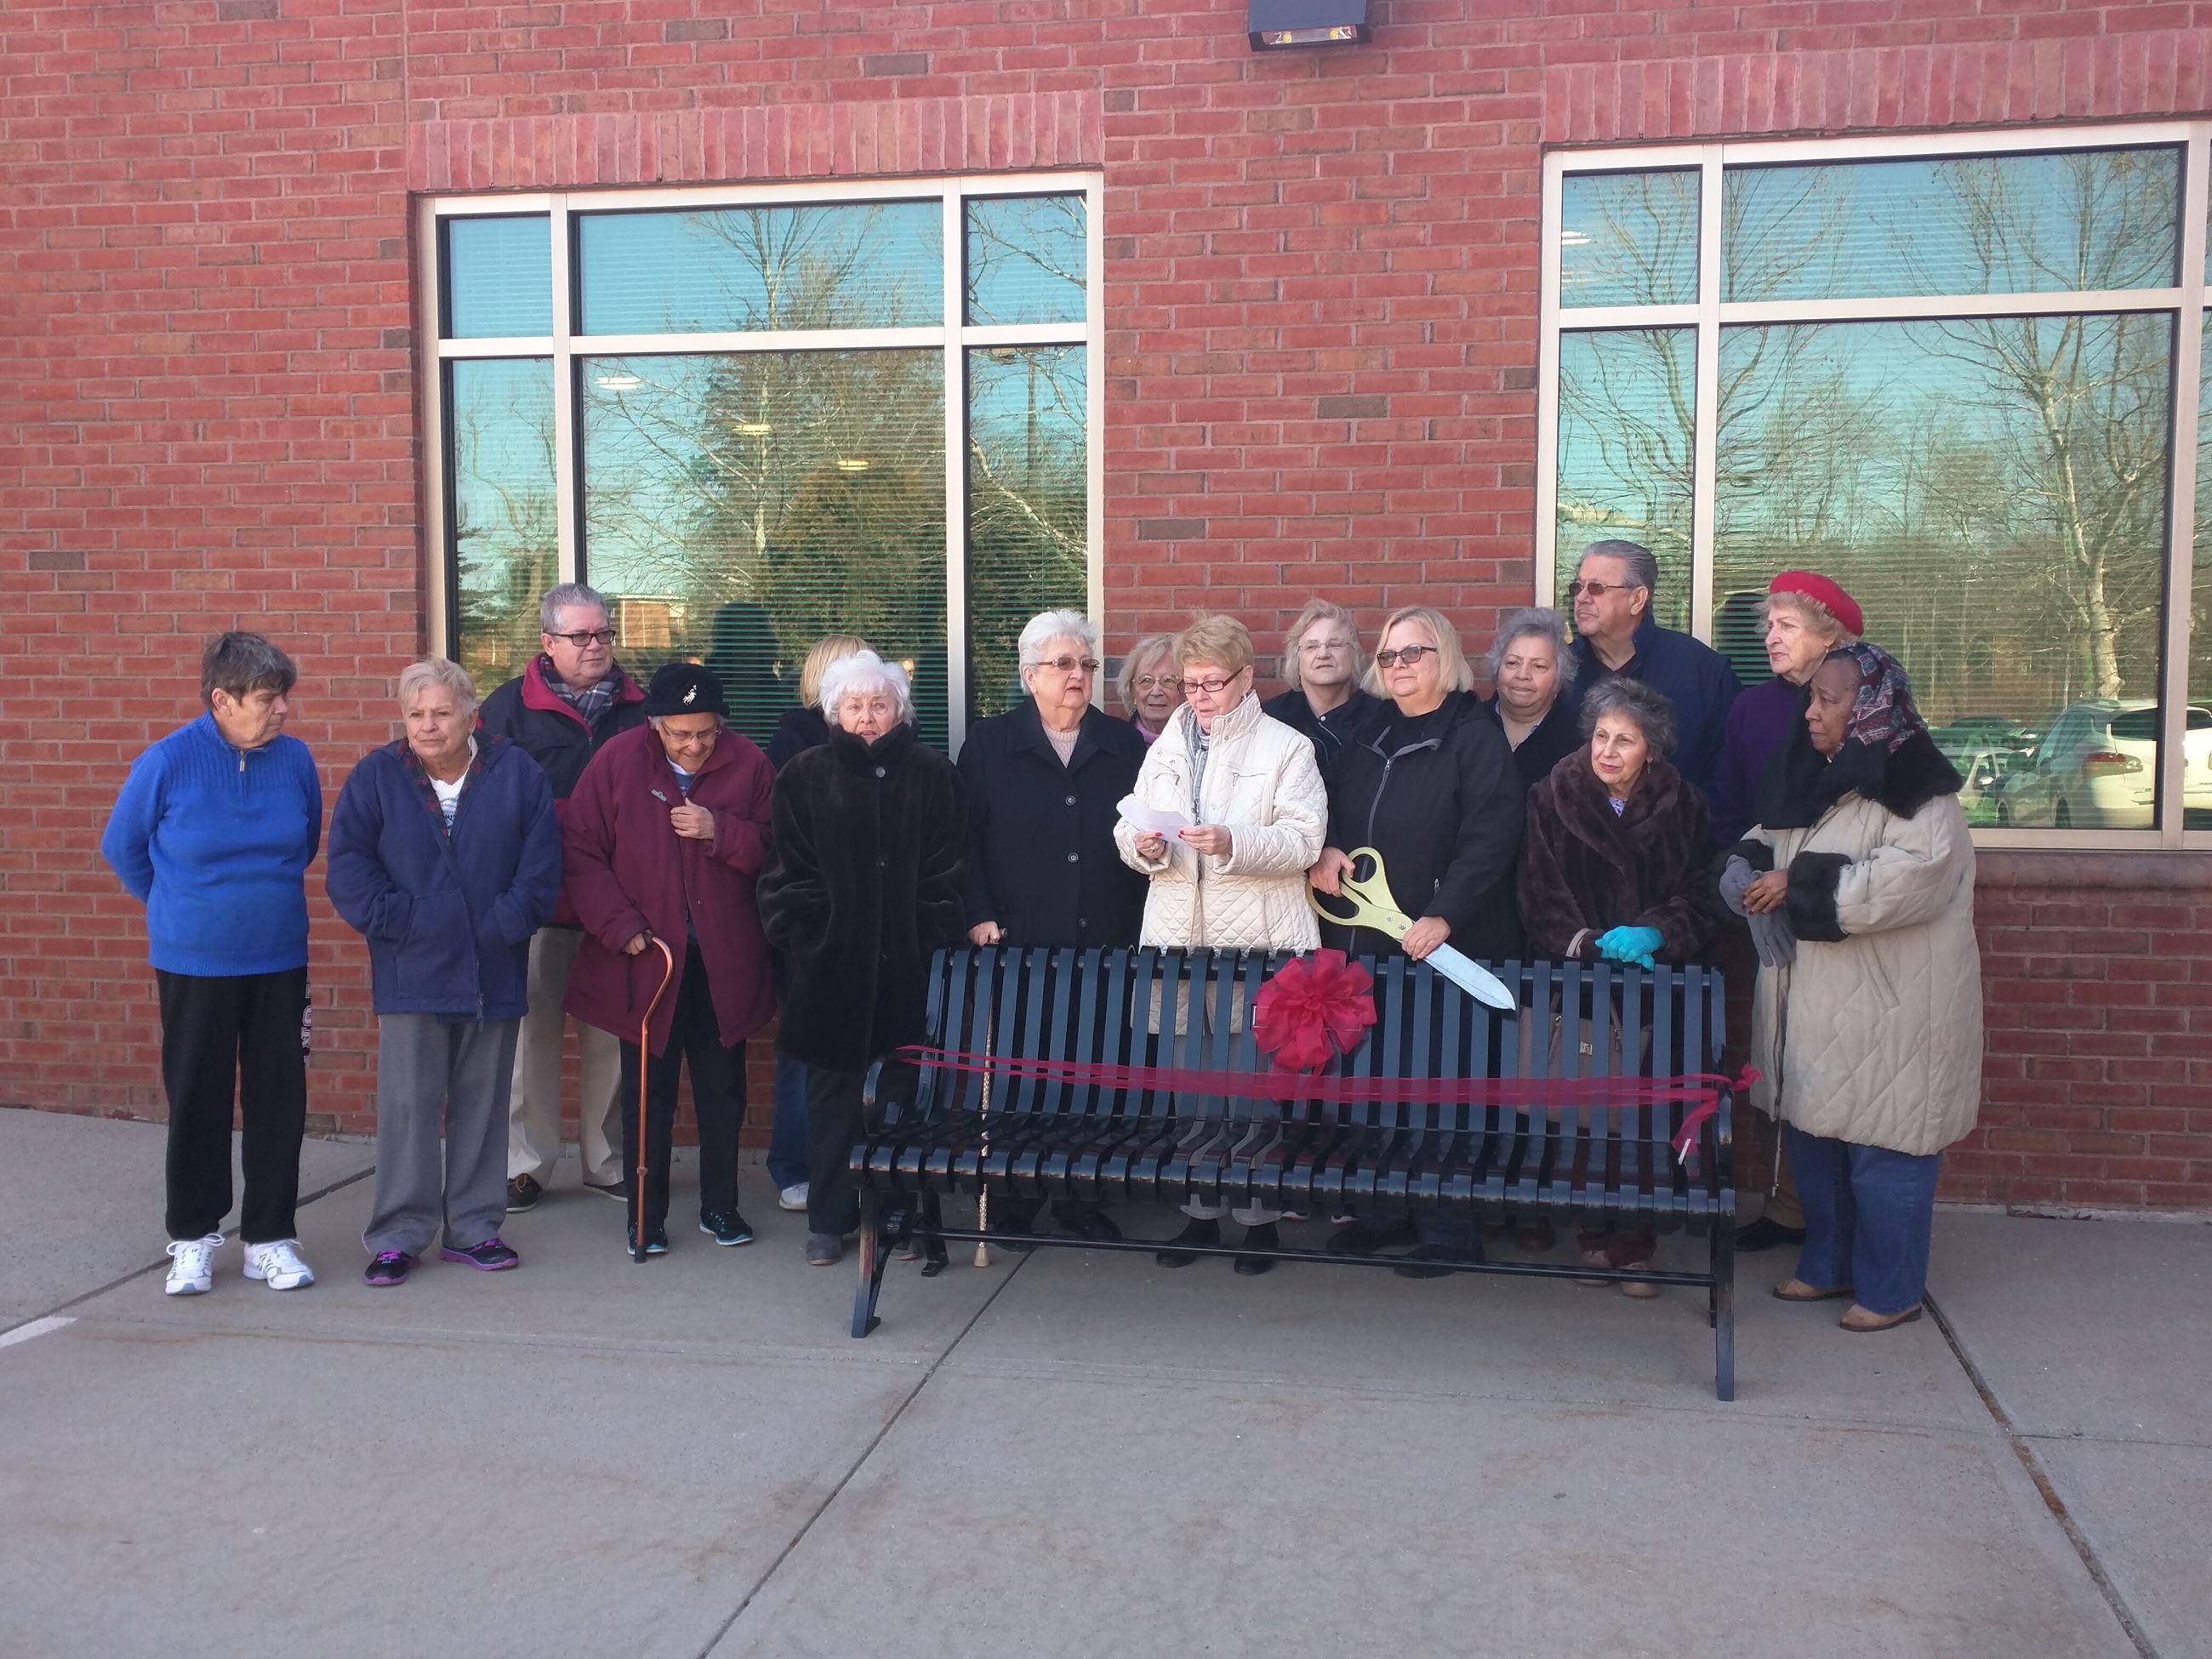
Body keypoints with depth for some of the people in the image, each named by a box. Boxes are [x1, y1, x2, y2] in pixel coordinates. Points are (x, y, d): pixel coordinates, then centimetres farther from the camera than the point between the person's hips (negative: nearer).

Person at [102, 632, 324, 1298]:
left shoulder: (295, 759, -7)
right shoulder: (168, 761, -14)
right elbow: (122, 847, 3)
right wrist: (181, 908, 12)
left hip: (280, 961, 2)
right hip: (193, 965, -2)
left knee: (278, 1099, 6)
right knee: (197, 1100, 9)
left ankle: (270, 1237, 20)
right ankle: (192, 1237, 25)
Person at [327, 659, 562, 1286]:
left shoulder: (517, 774, 0)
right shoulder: (377, 776, 0)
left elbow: (541, 865, -2)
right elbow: (347, 865, -3)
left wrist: (505, 924, -13)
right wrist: (395, 920, -14)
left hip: (494, 971, 1)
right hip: (411, 973, -1)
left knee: (482, 1103, 10)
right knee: (407, 1104, -1)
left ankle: (472, 1228, 21)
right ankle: (398, 1235, 8)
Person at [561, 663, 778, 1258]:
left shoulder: (749, 764, -4)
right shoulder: (617, 763, -6)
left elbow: (772, 850, -4)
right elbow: (582, 854, -4)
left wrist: (720, 830, -21)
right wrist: (621, 927, -11)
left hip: (723, 959, 1)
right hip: (646, 956, -1)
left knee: (723, 1087, 11)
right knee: (648, 1090, 7)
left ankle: (720, 1207, 25)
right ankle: (645, 1215, 19)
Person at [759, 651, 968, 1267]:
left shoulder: (933, 774, 7)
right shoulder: (805, 776, 7)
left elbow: (946, 869, 3)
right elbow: (790, 870, 4)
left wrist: (935, 937, -7)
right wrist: (806, 934, -6)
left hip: (908, 961, 0)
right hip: (830, 962, 0)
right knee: (833, 1093, 4)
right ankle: (828, 1220, 13)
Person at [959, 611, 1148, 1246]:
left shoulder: (1125, 745, 8)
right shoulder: (988, 744, 4)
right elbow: (964, 840, 1)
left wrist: (1136, 931, 3)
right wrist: (979, 916, -8)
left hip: (1103, 949, 2)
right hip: (1016, 949, -1)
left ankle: (1079, 1199, 18)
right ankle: (1010, 1199, 18)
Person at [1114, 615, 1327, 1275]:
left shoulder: (1286, 748, 1)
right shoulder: (1166, 748, 15)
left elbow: (1304, 840, -9)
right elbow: (1127, 829, 14)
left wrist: (1233, 843, -23)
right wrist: (1143, 847, -10)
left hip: (1258, 943, -4)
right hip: (1178, 937, 4)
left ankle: (1259, 1215, 13)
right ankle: (1200, 1211, 21)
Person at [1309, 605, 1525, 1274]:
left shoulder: (1474, 737, -6)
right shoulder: (1370, 737, 14)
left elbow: (1490, 837, -14)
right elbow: (1333, 811, 23)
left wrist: (1444, 917, -21)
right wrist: (1326, 849, 0)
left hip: (1443, 949, -6)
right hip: (1364, 944, 7)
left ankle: (1448, 1230, 8)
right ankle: (1382, 1211, 22)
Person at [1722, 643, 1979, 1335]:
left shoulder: (1912, 786, -15)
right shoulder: (1806, 776, 10)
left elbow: (1915, 873, -28)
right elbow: (1765, 843, 20)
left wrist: (1802, 883, -25)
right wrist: (1752, 868, -4)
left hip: (1886, 1006, -8)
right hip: (1813, 1003, 8)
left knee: (1882, 1147, 0)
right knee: (1813, 1133, 16)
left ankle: (1891, 1289, 14)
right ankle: (1828, 1264, 31)